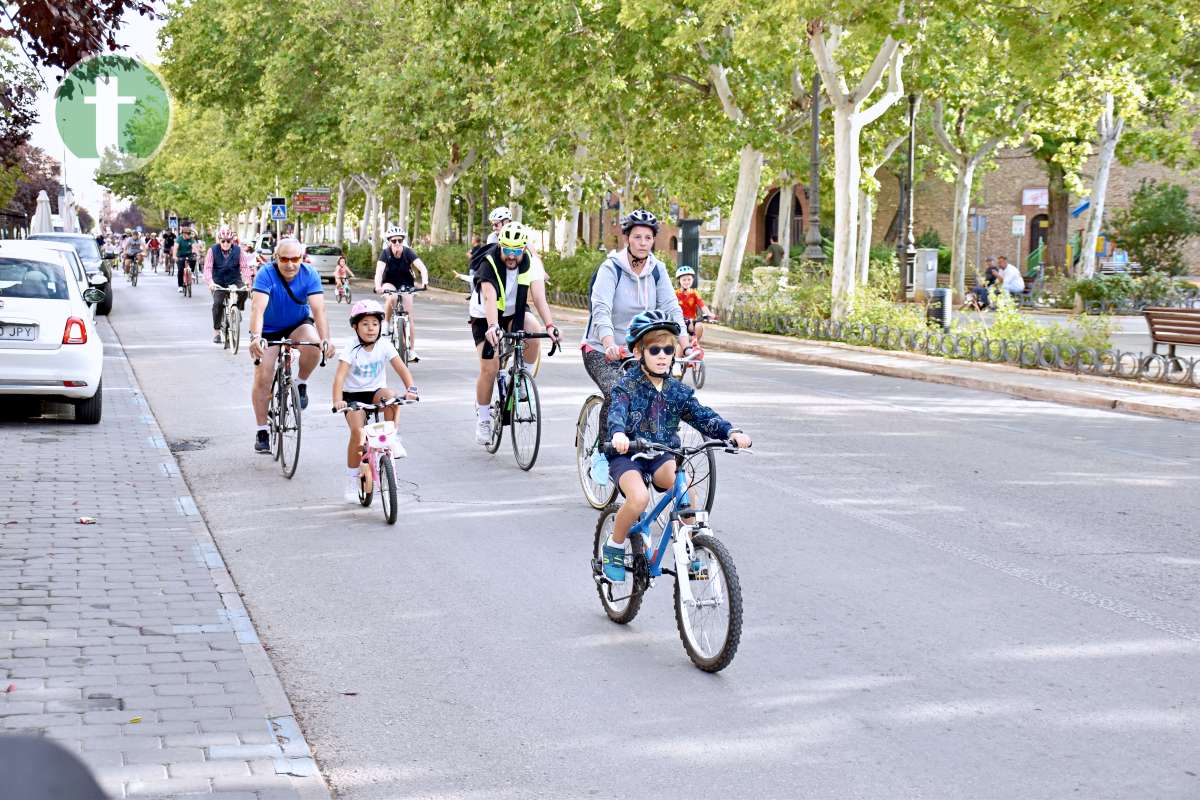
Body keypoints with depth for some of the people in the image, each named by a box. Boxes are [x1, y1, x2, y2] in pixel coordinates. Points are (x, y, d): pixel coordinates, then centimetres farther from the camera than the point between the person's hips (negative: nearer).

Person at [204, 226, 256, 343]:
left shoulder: (238, 250, -5)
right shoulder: (213, 251, -7)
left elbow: (245, 266, -10)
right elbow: (207, 268, -14)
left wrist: (247, 280, -28)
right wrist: (210, 282, -31)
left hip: (234, 280, 0)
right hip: (218, 282, 0)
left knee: (243, 291, -31)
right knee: (217, 303, -21)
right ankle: (216, 331, -6)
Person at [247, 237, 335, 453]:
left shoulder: (310, 274, -21)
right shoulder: (266, 274, -26)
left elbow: (318, 309, -29)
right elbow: (258, 308, -39)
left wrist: (325, 340, -45)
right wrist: (255, 337, -56)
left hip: (299, 324, 1)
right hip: (269, 329, -1)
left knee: (313, 345, -32)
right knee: (262, 379, -8)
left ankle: (301, 383, -3)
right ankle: (262, 431, 7)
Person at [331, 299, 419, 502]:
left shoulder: (384, 345, -7)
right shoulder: (351, 348, -14)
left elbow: (402, 369, -14)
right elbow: (340, 376, -24)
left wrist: (411, 389, -33)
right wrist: (338, 401, -40)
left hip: (375, 392, 2)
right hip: (353, 395, -2)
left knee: (390, 396, -34)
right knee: (357, 431, -23)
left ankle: (392, 438, -14)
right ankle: (351, 481, -9)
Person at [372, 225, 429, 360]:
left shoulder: (408, 252, -21)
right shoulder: (385, 253, -22)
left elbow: (422, 267, -32)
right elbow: (379, 270, -35)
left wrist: (424, 282, -50)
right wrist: (378, 286, -53)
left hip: (405, 284, 1)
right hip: (389, 283, -1)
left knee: (409, 316, -6)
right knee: (391, 298, -36)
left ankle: (412, 349, 2)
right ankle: (386, 323, -12)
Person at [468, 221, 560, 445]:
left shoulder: (530, 263, -17)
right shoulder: (489, 264, -28)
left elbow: (539, 297, -27)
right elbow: (490, 298, -44)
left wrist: (549, 325, -43)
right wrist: (492, 326, -61)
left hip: (513, 313, 3)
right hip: (484, 317, -3)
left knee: (533, 332, -29)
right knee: (490, 368, -14)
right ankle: (483, 420, 5)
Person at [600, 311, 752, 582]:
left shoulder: (677, 390, 5)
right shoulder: (627, 385, -8)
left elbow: (703, 416, -2)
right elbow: (616, 412, -26)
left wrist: (731, 432, -22)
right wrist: (618, 434, -50)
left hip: (660, 456, 4)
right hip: (627, 455, -4)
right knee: (639, 497, -31)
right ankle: (613, 548, -6)